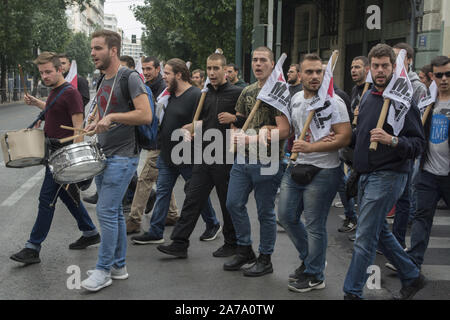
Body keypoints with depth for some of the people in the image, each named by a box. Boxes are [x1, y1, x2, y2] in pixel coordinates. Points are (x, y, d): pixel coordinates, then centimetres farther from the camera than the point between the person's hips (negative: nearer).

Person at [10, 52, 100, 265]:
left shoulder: (70, 93, -16)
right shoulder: (55, 92, 11)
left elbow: (78, 127, -19)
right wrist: (36, 103, 18)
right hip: (54, 151, 10)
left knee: (47, 198, -7)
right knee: (67, 195, 16)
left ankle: (33, 248, -1)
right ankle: (90, 233, 28)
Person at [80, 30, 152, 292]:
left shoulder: (130, 78, -12)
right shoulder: (103, 82, 14)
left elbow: (145, 115, -21)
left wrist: (112, 117, -25)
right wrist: (92, 127, 10)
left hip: (122, 157, -9)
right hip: (104, 155, 9)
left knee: (106, 211, -8)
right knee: (114, 211, 13)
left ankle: (104, 270, 2)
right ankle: (119, 266, 23)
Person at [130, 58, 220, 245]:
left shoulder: (196, 96, -15)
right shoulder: (169, 95, 11)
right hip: (166, 155, 8)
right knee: (162, 192, 6)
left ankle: (213, 225, 27)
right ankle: (155, 233, 11)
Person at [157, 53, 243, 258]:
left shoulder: (237, 93, -3)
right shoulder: (204, 95, 13)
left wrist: (233, 118, -17)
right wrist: (195, 126, 2)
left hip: (226, 157, -5)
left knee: (228, 203, 5)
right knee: (192, 199, 3)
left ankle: (232, 244, 20)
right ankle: (179, 243, 6)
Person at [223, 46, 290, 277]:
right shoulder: (247, 91, 12)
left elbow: (284, 131, -18)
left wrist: (252, 138, -22)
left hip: (266, 161, -7)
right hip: (243, 158, 7)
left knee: (265, 212, 3)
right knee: (234, 203, 8)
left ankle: (265, 259, 18)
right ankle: (244, 251, 25)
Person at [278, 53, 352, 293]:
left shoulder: (333, 102, -13)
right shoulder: (296, 99, 10)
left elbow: (345, 138, -19)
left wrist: (311, 147, -25)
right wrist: (294, 148, 12)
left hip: (322, 172, -7)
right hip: (296, 166, 8)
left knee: (314, 226, 0)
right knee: (286, 216, 13)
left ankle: (314, 276, 16)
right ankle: (308, 259, 33)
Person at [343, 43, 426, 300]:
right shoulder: (368, 97, 12)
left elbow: (419, 143, -15)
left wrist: (392, 140, -31)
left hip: (388, 175, -8)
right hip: (366, 174, 8)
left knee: (365, 238, -5)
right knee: (380, 232, 17)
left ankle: (353, 293, 5)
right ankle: (412, 276, 34)